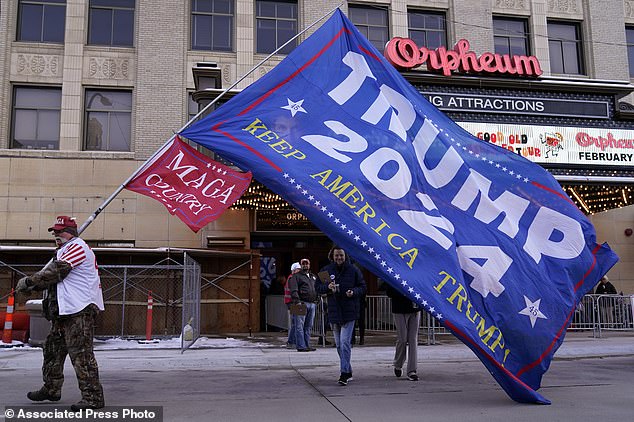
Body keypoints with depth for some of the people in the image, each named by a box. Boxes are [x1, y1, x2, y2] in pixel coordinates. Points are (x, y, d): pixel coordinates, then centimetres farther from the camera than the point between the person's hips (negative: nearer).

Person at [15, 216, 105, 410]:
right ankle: (51, 389, 34)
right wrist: (33, 285, 6)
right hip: (64, 311, 11)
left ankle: (93, 396, -11)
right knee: (53, 347, 19)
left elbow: (55, 272, -15)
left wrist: (29, 281, -7)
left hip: (79, 310, -11)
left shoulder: (77, 247, -8)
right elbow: (53, 277, 23)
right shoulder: (65, 250, 25)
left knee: (81, 352, -13)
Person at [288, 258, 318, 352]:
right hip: (302, 303, -6)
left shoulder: (313, 276, 24)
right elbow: (293, 290, -9)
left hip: (312, 303, 7)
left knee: (308, 326, 9)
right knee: (300, 326, -7)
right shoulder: (296, 276, 3)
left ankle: (307, 345, 15)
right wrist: (297, 301, -20)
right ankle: (301, 346, -7)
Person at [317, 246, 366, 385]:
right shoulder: (326, 270, 7)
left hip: (349, 312, -4)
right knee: (339, 345, 12)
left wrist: (354, 292, -15)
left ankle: (344, 374, -10)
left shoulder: (353, 270, 0)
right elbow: (318, 287, 9)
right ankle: (348, 372, 25)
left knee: (345, 343, -12)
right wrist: (327, 287, -11)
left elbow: (362, 287, 5)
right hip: (333, 312, 4)